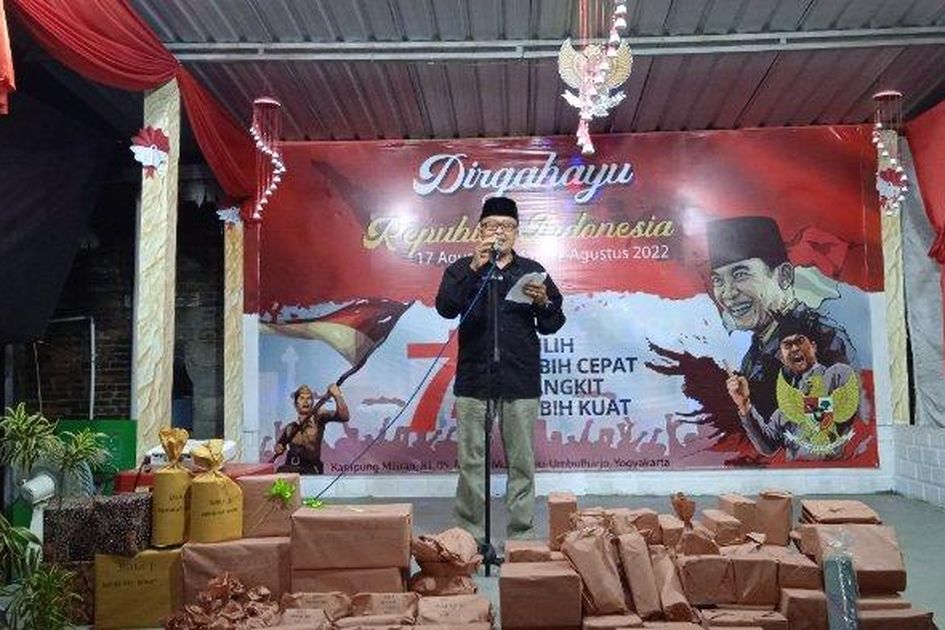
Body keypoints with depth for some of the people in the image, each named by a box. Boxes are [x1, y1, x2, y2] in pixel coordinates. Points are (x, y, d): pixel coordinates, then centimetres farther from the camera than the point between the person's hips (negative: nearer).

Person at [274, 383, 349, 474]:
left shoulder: (318, 417, 2)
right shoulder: (289, 428, 14)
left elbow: (344, 417, -13)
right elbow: (279, 444, 31)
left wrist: (337, 396, -26)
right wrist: (278, 448, 8)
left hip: (310, 471, -3)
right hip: (288, 469, 3)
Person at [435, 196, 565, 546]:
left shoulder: (532, 271, 11)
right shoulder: (462, 269, 8)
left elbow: (553, 325, 10)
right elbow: (445, 307, -10)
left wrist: (544, 303, -12)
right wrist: (474, 268, -17)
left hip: (522, 382, 1)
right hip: (474, 380, -1)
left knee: (522, 461, 5)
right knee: (472, 461, 4)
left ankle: (522, 535, 15)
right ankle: (471, 536, 15)